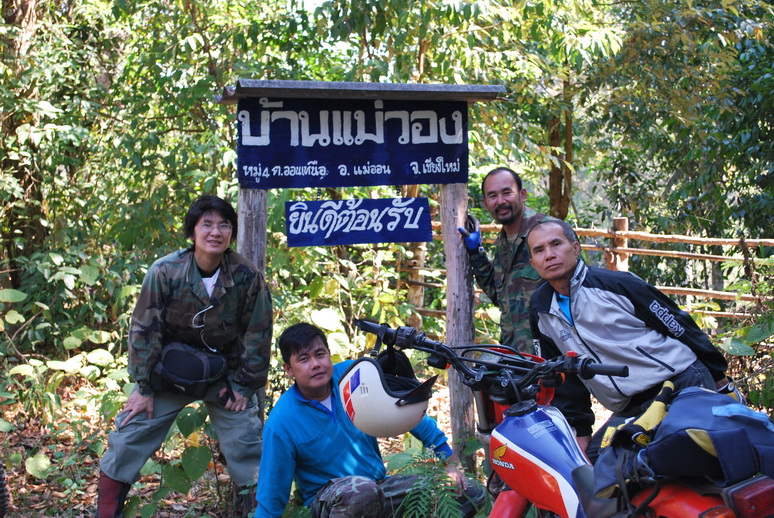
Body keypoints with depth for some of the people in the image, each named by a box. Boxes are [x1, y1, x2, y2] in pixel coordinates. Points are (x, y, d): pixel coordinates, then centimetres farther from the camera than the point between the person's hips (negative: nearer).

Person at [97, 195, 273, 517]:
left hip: (225, 372, 0)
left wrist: (243, 385, -6)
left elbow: (257, 334, -7)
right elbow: (145, 330, -12)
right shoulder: (165, 271, -20)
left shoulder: (247, 276, -18)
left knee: (247, 444, 1)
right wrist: (144, 387, -10)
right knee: (131, 434, -1)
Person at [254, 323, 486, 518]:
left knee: (473, 493, -8)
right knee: (360, 490, -41)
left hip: (381, 486, 5)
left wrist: (448, 459, 5)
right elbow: (270, 497, -9)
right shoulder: (281, 424, -15)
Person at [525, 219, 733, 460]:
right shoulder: (540, 309, 8)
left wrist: (719, 376, 5)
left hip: (685, 385, -4)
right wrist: (581, 431, 13)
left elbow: (679, 325, 1)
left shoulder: (616, 283, -6)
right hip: (630, 411, 5)